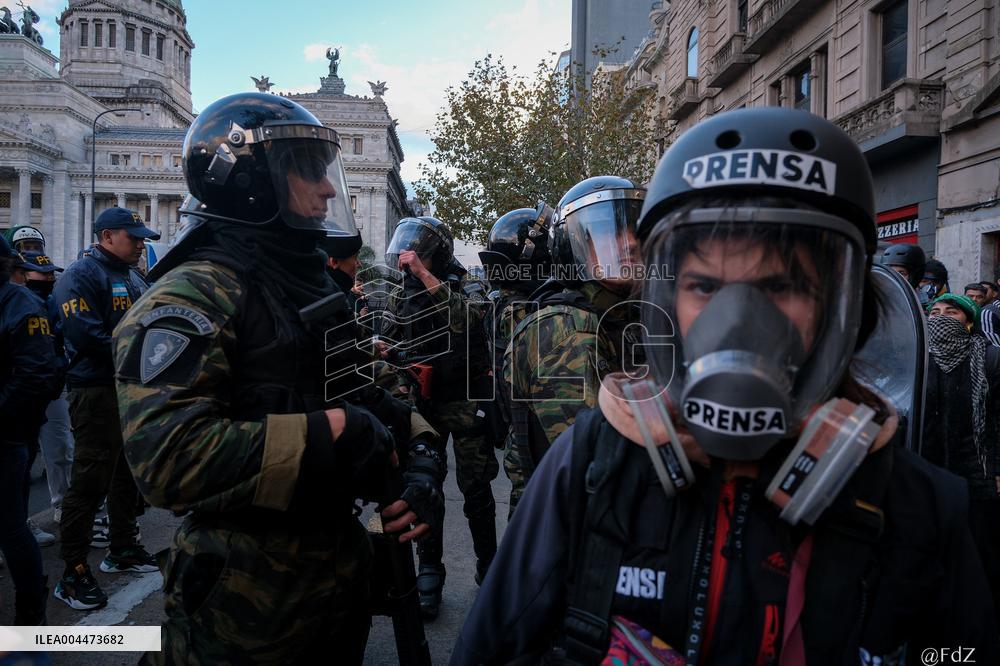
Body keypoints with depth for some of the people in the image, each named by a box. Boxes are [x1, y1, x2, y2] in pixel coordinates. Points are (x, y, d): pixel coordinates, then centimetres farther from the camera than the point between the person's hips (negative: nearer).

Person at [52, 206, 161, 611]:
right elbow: (86, 335, -23)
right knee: (90, 481, -5)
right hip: (97, 392, -9)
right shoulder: (82, 275, -12)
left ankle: (123, 549, 33)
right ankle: (73, 573, 7)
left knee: (127, 473, 18)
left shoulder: (133, 277, 16)